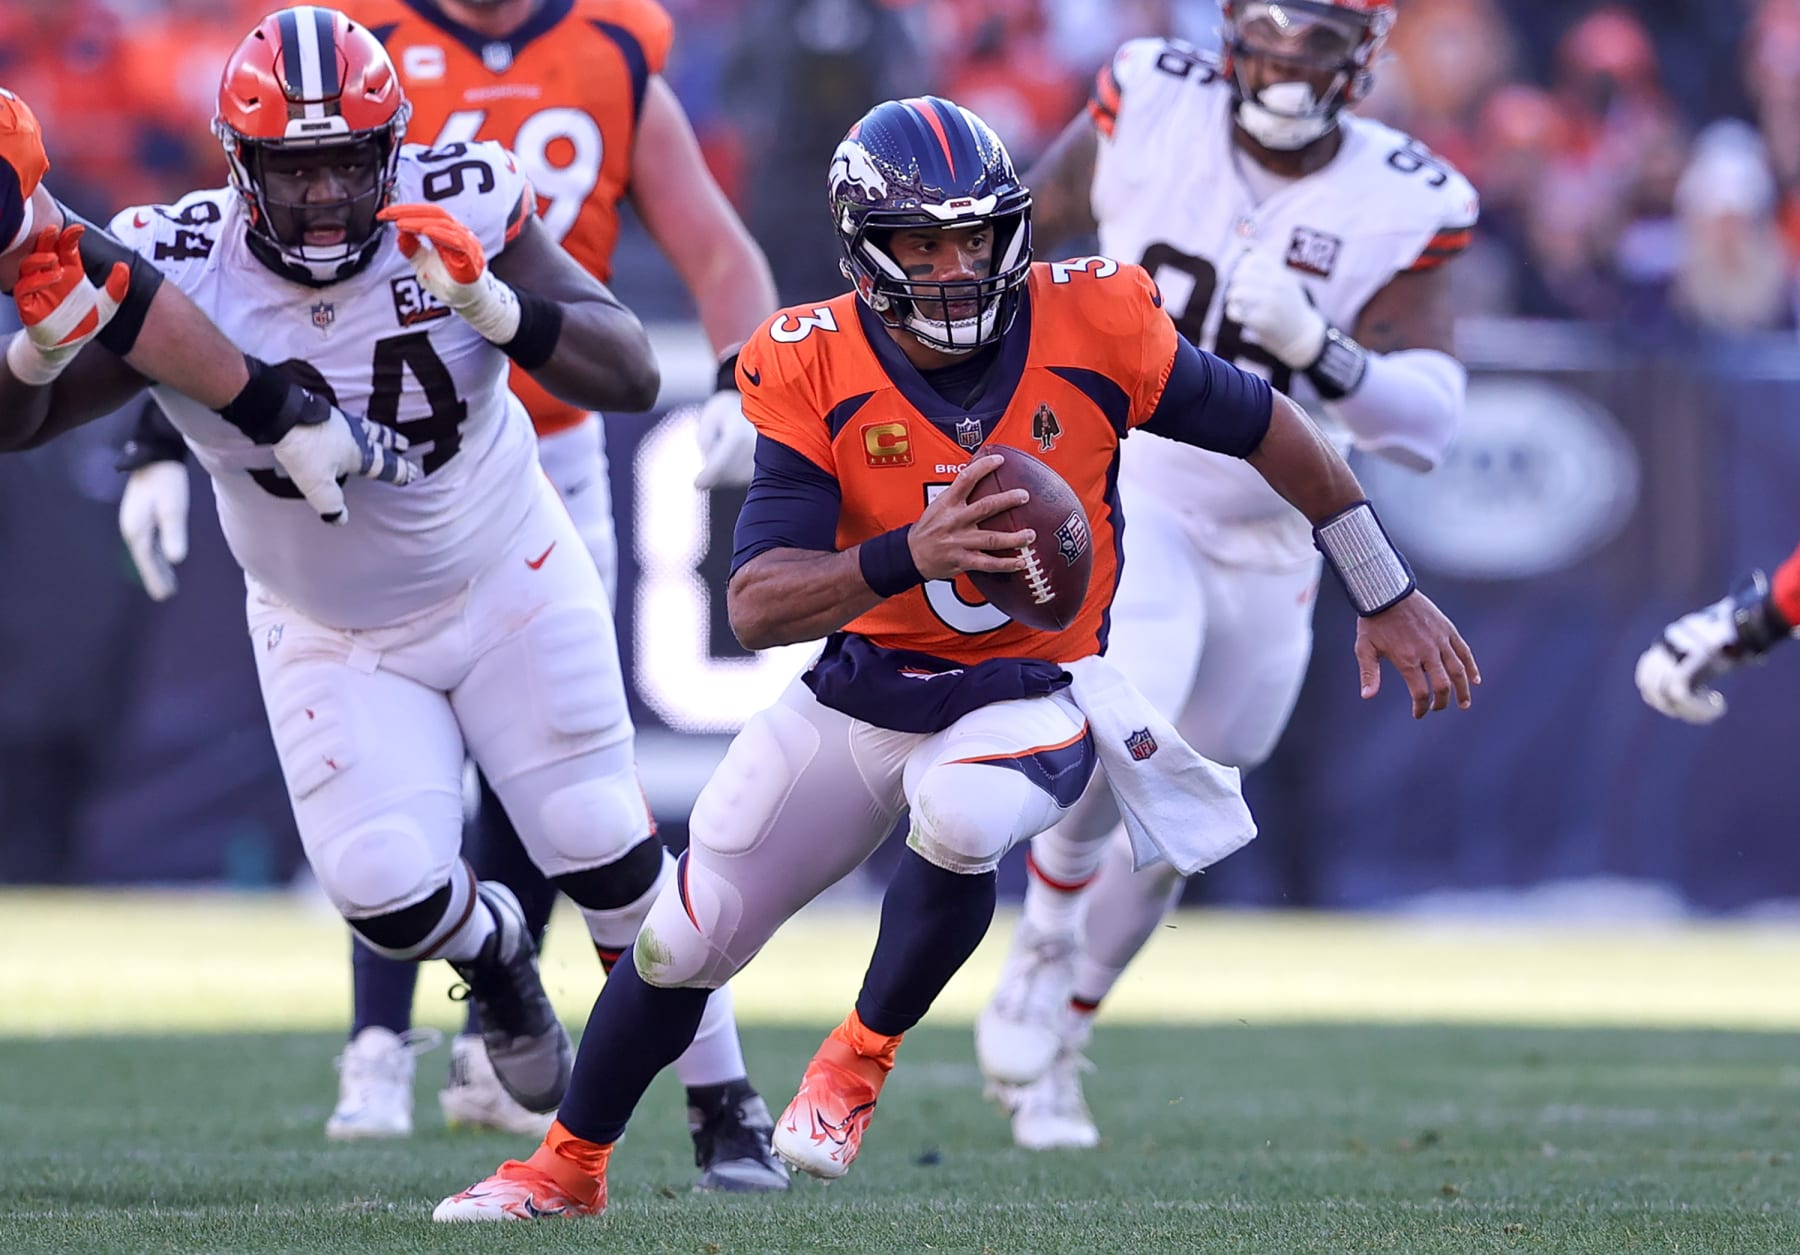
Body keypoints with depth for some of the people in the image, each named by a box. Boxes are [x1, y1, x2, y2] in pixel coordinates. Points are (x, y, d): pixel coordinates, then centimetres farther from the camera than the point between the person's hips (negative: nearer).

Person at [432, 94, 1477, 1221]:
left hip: (1030, 693, -2)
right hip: (858, 693, 2)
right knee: (680, 946, 8)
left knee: (958, 823, -36)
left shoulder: (1091, 327, -17)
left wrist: (1389, 597, 6)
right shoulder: (814, 373, -17)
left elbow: (1265, 426, -1)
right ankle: (568, 1169, 34)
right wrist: (908, 556, -42)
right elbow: (755, 607, -23)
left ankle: (862, 1058, -8)